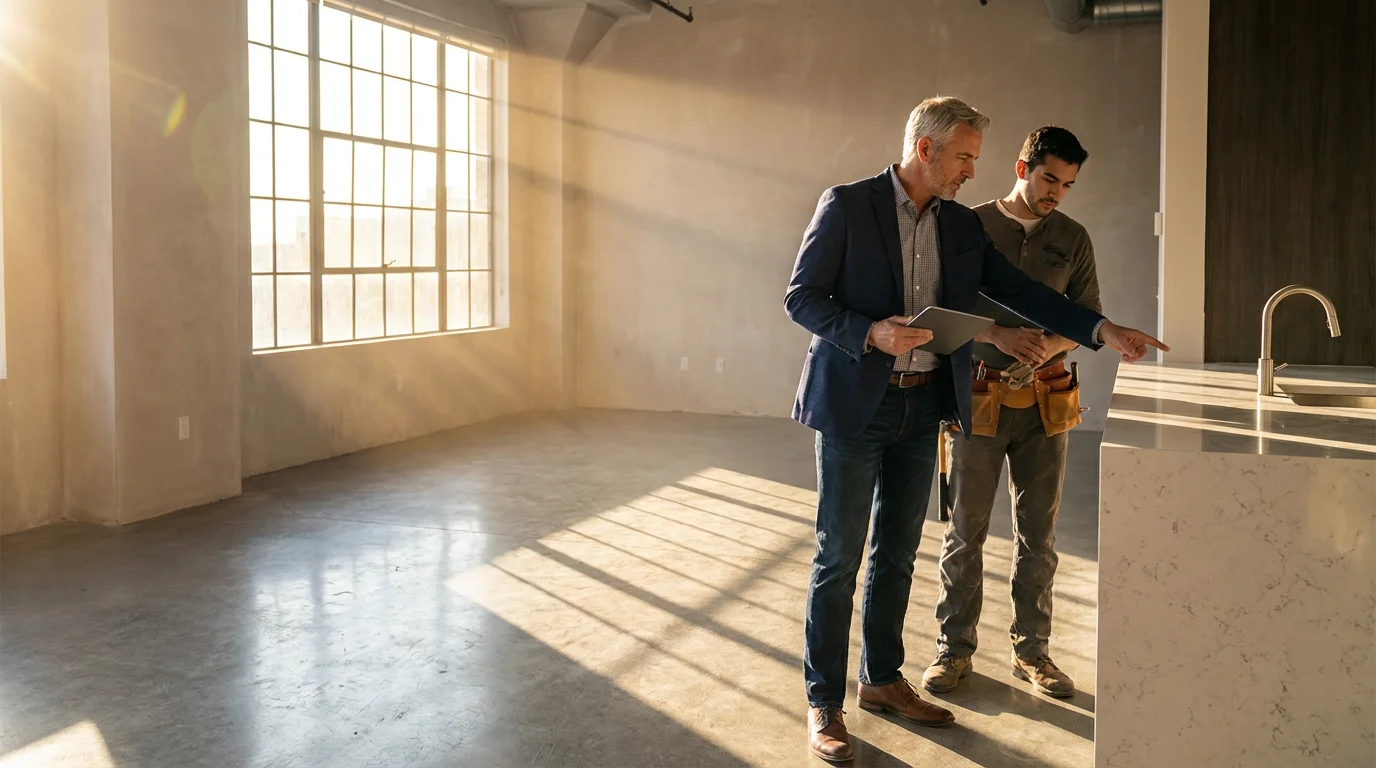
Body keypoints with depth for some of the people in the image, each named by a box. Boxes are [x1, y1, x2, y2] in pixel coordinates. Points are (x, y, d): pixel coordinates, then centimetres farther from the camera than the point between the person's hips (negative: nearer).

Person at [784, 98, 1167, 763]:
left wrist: (1102, 330, -4)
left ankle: (882, 680, 30)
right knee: (839, 558, 0)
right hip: (854, 405, -6)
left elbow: (1018, 290, 7)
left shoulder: (961, 225, 10)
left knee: (897, 553, 14)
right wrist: (870, 333, -23)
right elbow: (801, 297, -9)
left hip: (922, 407, 6)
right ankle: (823, 704, 11)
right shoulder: (847, 205, -7)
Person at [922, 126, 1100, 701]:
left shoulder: (1073, 239, 7)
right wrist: (998, 335, -19)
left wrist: (1052, 343, -13)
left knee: (1037, 534, 8)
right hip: (980, 395, -2)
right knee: (965, 530, 4)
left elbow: (1088, 317, 9)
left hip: (1045, 401, 3)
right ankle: (954, 649, 15)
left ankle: (1032, 651, 20)